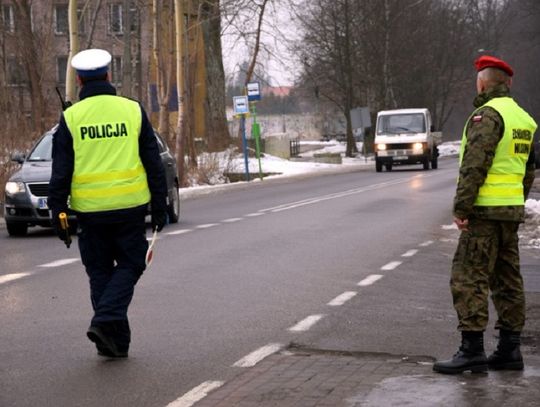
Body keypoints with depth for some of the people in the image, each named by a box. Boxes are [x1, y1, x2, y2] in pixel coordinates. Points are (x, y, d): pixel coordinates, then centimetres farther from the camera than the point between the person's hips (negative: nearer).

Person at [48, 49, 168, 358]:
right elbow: (154, 164, 3)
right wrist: (160, 206, 9)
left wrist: (58, 212, 3)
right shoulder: (132, 110, 2)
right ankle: (106, 320, -9)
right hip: (130, 205, -1)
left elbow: (60, 172, -2)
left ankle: (116, 341, 12)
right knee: (129, 265, 11)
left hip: (90, 210, 1)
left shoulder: (71, 117, 0)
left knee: (100, 272, 11)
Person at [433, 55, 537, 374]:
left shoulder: (487, 115, -13)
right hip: (512, 211, 9)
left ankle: (472, 349, -10)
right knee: (507, 279, 11)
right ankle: (510, 350, 14)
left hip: (485, 212, -9)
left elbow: (475, 166, -20)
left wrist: (461, 208, -18)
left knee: (469, 278, -7)